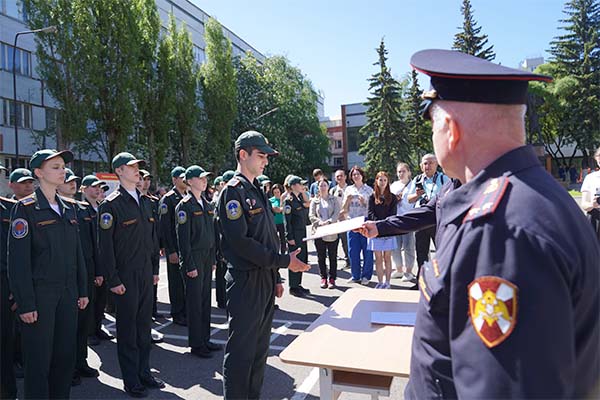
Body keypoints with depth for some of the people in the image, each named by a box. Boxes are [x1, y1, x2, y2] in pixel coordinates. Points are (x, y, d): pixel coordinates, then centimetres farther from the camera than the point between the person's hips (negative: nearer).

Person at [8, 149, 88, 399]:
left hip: (67, 293, 6)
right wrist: (25, 303, -15)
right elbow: (18, 260, -12)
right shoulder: (25, 208, -8)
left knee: (66, 354, 12)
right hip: (40, 294, -5)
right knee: (39, 359, 4)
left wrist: (82, 290, 11)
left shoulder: (68, 208, 11)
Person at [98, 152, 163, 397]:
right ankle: (131, 381, 18)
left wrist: (154, 269, 13)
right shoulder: (111, 204, -10)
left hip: (146, 273, 6)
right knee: (127, 329, 5)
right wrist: (113, 280, -14)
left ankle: (144, 372, 28)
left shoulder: (145, 201, 11)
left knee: (144, 324, 14)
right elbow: (105, 245, -12)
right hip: (125, 275, -6)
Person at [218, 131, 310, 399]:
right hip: (246, 280, -9)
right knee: (241, 350, 2)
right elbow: (240, 242, -21)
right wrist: (284, 261, -18)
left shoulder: (257, 191, 15)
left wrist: (276, 278, 16)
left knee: (260, 348, 17)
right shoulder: (233, 190, -12)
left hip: (265, 279, 9)